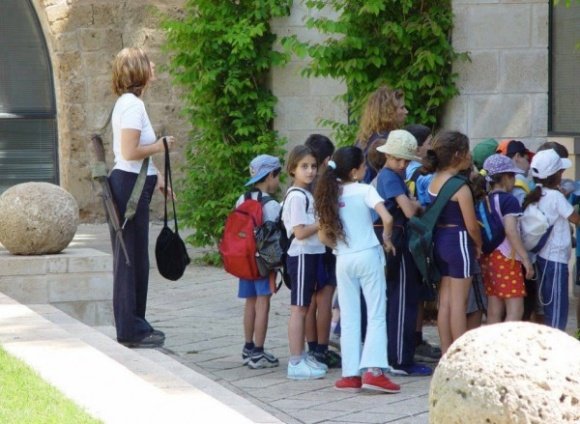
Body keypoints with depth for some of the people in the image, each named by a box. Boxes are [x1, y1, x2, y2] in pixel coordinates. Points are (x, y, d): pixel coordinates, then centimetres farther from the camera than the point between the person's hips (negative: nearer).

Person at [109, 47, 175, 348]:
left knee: (134, 260, 15)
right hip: (130, 187, -10)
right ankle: (131, 330, 1)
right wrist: (160, 146, -8)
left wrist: (157, 179, 17)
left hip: (132, 186, 10)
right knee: (131, 259, -4)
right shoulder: (133, 104, -16)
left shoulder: (130, 103, 16)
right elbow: (130, 152, -22)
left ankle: (134, 325, 22)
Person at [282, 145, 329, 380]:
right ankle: (296, 362, -4)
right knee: (299, 309, -6)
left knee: (304, 308, 14)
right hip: (302, 255, -9)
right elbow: (300, 231, -20)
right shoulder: (297, 196, -15)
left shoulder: (307, 195, 14)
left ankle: (302, 357, 21)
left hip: (313, 254, 9)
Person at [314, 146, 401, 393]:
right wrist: (387, 239, -2)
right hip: (368, 256, -4)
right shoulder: (365, 191, -7)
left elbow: (323, 236, 7)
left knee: (349, 318, 9)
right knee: (376, 315, 0)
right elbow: (387, 219, -20)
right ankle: (373, 370, -12)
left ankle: (350, 374, 6)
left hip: (343, 261, 4)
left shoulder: (330, 194, 6)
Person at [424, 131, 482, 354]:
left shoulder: (434, 182, 5)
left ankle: (446, 353, 16)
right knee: (459, 302, -3)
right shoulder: (460, 187, -17)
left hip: (439, 241, 8)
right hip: (458, 242, -8)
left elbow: (434, 215, 8)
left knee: (445, 300, 12)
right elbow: (472, 226, -14)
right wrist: (479, 246, 3)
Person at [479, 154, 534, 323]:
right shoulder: (509, 200, -11)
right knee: (515, 311, -7)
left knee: (494, 311, 9)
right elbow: (511, 231, -21)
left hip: (488, 257, 8)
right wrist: (525, 258, -19)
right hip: (506, 258, -8)